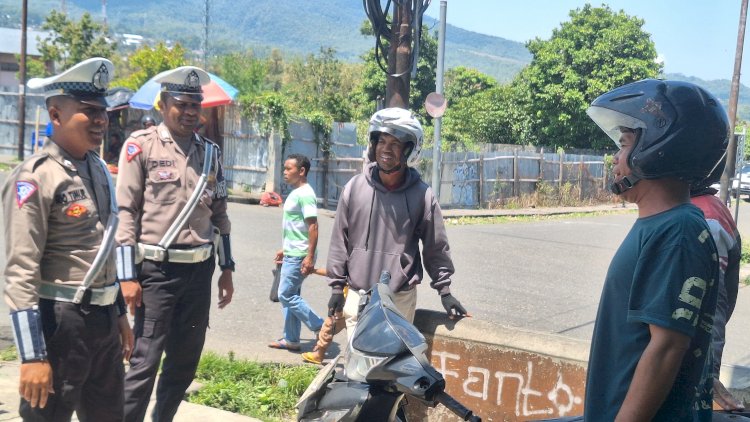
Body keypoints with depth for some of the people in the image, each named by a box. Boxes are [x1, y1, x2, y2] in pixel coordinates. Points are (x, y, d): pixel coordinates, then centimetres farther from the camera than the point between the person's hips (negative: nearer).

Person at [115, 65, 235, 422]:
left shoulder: (210, 152, 11)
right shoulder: (141, 145, -4)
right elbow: (126, 211, -8)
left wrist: (226, 268, 14)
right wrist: (127, 275, -12)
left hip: (200, 270, 5)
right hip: (156, 270, -5)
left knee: (186, 360, 12)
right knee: (146, 360, -3)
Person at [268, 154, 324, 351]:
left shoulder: (305, 194, -17)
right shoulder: (296, 193, 14)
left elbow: (313, 227, -22)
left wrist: (310, 257, -26)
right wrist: (285, 249, 24)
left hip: (298, 256, -10)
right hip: (292, 254, 10)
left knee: (286, 295, -7)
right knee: (290, 296, 13)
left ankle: (321, 328, 0)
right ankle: (291, 339, 20)